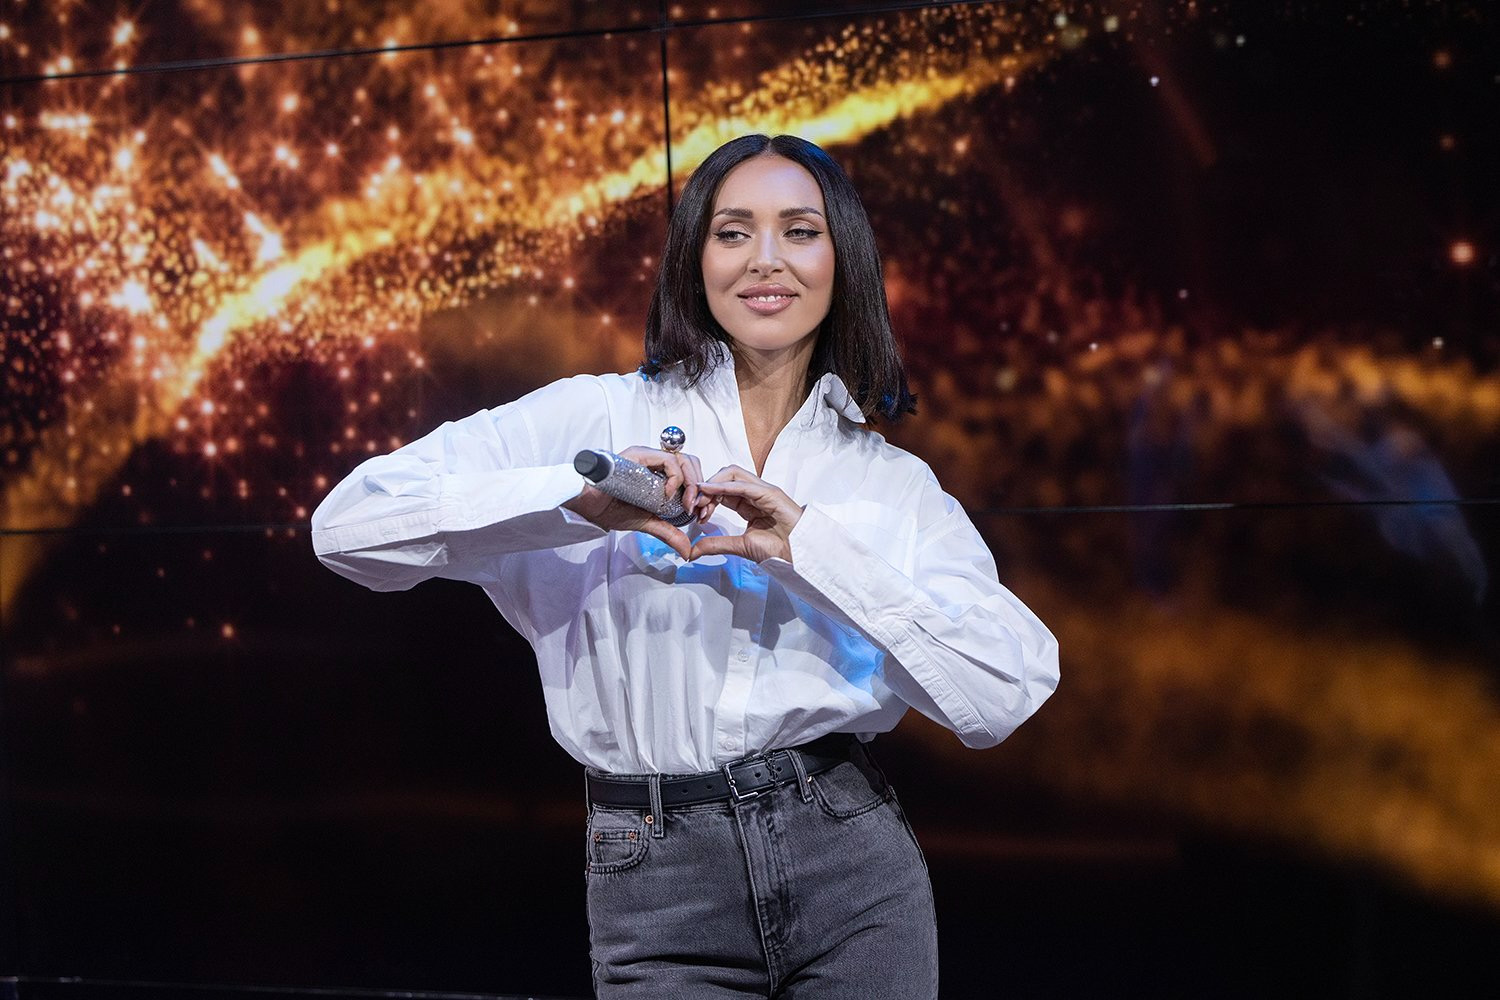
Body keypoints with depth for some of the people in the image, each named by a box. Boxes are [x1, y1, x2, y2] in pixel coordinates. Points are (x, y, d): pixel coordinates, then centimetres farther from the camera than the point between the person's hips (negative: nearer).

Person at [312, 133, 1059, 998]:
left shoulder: (897, 482, 7)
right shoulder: (600, 418, 1)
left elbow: (1007, 693, -7)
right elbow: (349, 525, -8)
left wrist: (815, 546, -16)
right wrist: (580, 499, -20)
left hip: (853, 866, 2)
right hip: (658, 885, -2)